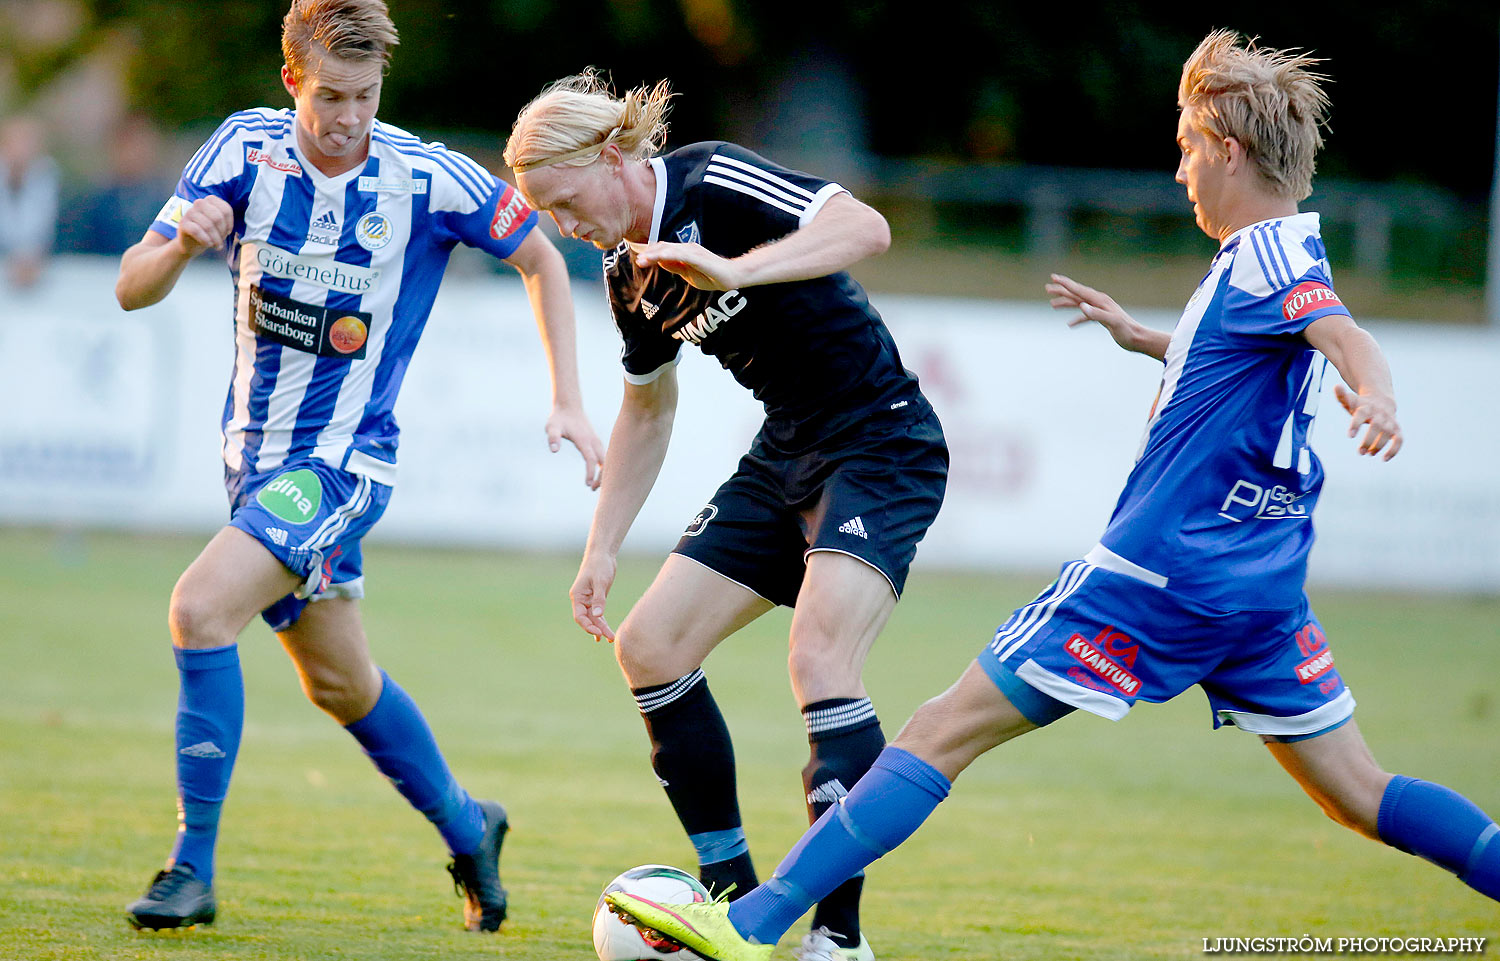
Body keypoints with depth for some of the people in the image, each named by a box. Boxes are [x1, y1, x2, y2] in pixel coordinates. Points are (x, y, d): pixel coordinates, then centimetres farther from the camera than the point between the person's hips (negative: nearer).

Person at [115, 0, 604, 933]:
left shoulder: (429, 179, -15)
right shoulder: (246, 150, -8)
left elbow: (541, 259, 1)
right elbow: (133, 289, -7)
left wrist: (569, 401, -5)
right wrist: (185, 241, -29)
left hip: (343, 462, -5)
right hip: (255, 452, 5)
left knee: (200, 609, -24)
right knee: (340, 682, 17)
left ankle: (193, 868, -18)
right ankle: (467, 829, 40)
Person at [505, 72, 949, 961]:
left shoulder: (714, 183, -17)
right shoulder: (628, 271, 8)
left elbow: (865, 227, -30)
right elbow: (647, 412, 22)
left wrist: (733, 270, -41)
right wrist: (602, 549, 19)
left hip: (881, 445, -9)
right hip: (786, 455, 9)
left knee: (820, 659, -25)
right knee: (649, 647, 4)